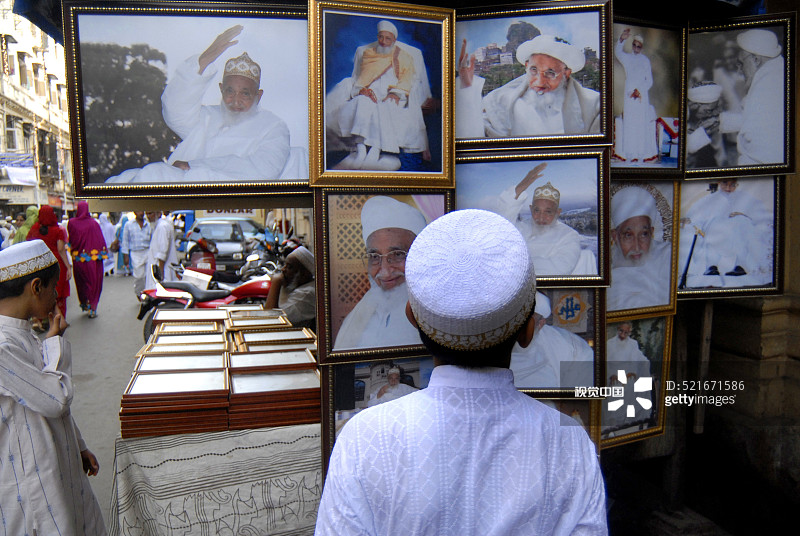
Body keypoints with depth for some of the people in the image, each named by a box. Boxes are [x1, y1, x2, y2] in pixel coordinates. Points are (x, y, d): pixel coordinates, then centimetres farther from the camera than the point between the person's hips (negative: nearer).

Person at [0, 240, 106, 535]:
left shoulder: (24, 333, 5)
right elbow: (56, 399, -23)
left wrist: (79, 446, 19)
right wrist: (55, 340, -14)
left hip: (60, 464, 9)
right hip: (31, 479, -9)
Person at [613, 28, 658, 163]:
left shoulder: (645, 60, 10)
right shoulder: (627, 58, 9)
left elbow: (649, 81, 8)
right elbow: (617, 52, -14)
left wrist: (640, 90, -8)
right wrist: (621, 40, -32)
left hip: (642, 95, 0)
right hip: (629, 94, 0)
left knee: (642, 123, -3)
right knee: (629, 123, -2)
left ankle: (642, 154, 1)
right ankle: (630, 154, 2)